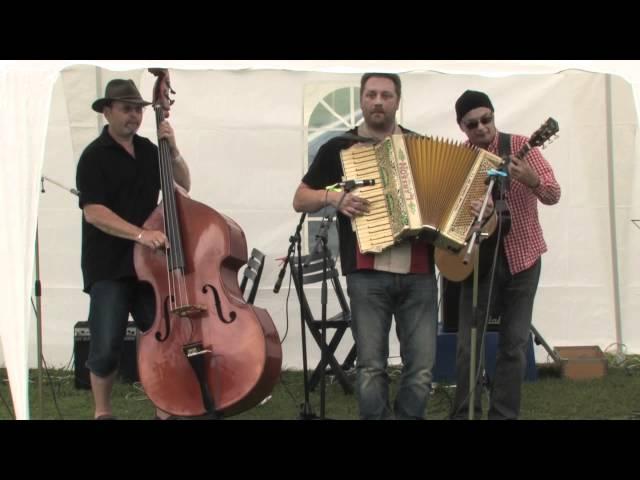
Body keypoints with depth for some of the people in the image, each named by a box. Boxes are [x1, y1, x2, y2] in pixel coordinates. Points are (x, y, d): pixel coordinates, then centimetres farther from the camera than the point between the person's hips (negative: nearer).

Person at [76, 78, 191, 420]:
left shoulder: (147, 149, 10)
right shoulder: (94, 156, -8)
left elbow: (183, 186, 15)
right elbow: (93, 212, -18)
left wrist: (173, 151, -3)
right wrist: (140, 234, -29)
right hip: (109, 266, -5)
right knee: (107, 344, -5)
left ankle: (165, 411, 10)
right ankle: (102, 412, 12)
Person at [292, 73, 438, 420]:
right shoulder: (339, 148, 7)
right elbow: (300, 200, 10)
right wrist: (333, 196, -9)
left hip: (419, 274, 2)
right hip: (367, 275, -2)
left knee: (421, 366, -1)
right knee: (371, 367, -4)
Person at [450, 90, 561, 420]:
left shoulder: (520, 146, -7)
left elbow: (554, 195, -11)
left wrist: (532, 181, -33)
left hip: (521, 257, -1)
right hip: (478, 259, 1)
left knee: (514, 343, 2)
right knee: (468, 343, -2)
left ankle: (504, 415, 10)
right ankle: (464, 414, 8)